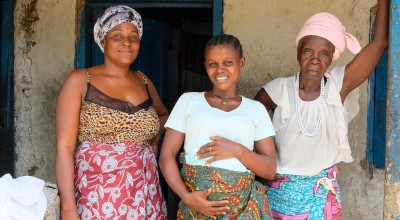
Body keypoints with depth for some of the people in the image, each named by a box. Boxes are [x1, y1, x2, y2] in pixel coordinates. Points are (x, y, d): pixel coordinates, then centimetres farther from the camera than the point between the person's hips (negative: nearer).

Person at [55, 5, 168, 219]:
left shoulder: (144, 82, 10)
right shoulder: (80, 80, -3)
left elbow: (163, 114, 31)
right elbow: (64, 147, -8)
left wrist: (153, 142, 10)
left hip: (143, 194, 4)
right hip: (97, 195, -4)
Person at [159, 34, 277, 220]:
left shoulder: (255, 109, 6)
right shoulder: (188, 100, 6)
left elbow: (270, 170, 3)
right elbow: (167, 156, 1)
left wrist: (237, 150, -13)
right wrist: (186, 196, -13)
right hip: (196, 204, 0)